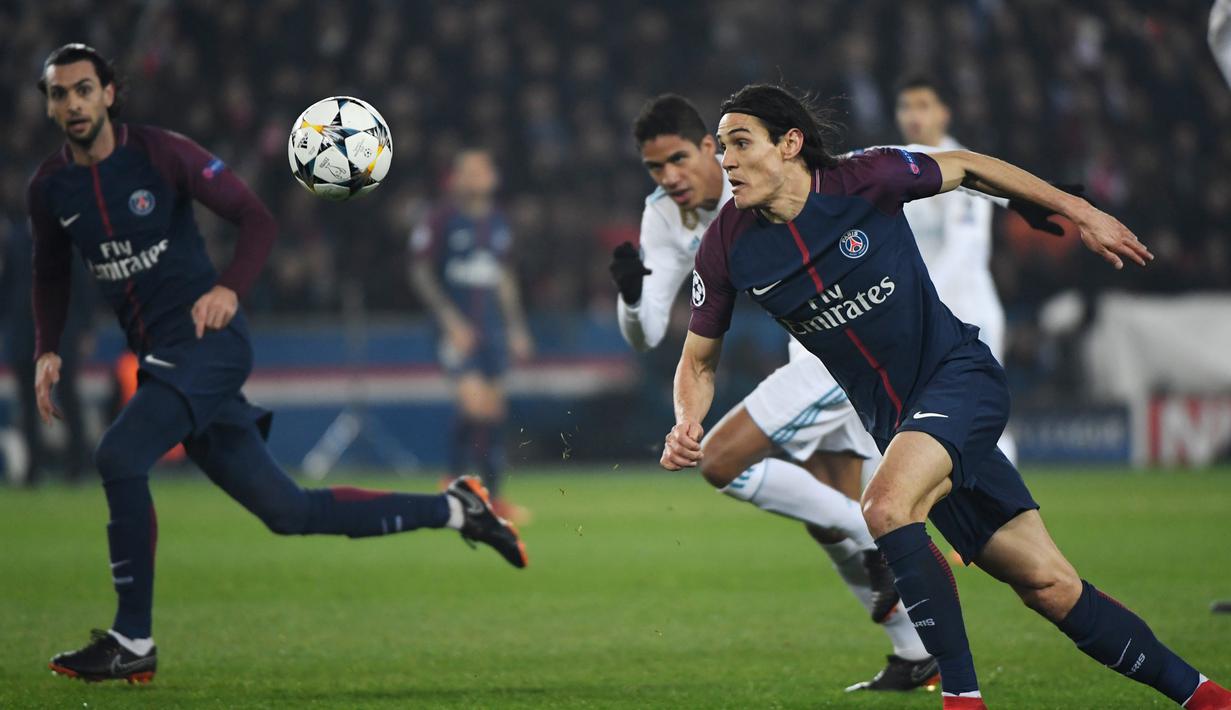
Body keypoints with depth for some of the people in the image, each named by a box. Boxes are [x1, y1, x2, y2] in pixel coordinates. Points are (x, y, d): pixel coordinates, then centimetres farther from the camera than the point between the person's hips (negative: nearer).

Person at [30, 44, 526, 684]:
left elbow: (257, 218, -9)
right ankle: (452, 510, 22)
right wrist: (46, 351, 6)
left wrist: (230, 288, -26)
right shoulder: (49, 188, 6)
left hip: (210, 341, -6)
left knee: (119, 455, -26)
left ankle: (132, 643, -16)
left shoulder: (160, 153, -9)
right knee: (287, 512, 5)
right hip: (158, 359, 6)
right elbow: (51, 275, 22)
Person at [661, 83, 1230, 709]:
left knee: (886, 509, -32)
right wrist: (688, 425, -15)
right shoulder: (728, 246, -7)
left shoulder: (865, 180, -16)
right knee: (1049, 585, 1)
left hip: (960, 375, -4)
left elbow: (965, 167, 2)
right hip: (889, 419, 4)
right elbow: (699, 360, 6)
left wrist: (1079, 212, 3)